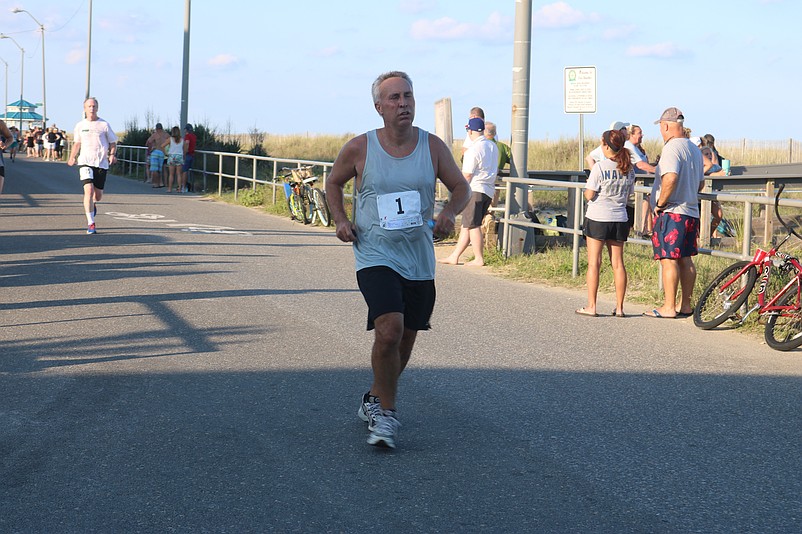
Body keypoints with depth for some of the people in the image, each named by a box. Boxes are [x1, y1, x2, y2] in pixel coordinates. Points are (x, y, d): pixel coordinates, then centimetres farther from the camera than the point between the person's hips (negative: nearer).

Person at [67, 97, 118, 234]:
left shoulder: (104, 125, 4)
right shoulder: (80, 125, 8)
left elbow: (113, 143, 9)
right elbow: (77, 143, 22)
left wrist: (112, 154, -9)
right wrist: (72, 158, 12)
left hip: (101, 163, 1)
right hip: (85, 162, -1)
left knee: (98, 194, 8)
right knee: (88, 190, -18)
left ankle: (93, 204, 47)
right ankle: (91, 224, -16)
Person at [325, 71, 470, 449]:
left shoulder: (432, 146, -2)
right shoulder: (359, 148, -6)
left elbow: (461, 187, 8)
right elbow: (333, 182, 12)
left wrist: (449, 213, -13)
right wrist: (340, 220, -3)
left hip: (419, 260, 4)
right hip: (375, 256, -4)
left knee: (405, 340, 14)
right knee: (389, 330, -23)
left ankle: (375, 400, 40)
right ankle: (385, 413, -5)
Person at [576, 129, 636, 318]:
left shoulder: (600, 167, -13)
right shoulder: (629, 168, 3)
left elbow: (589, 195, -12)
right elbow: (628, 195, 10)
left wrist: (586, 188, 8)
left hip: (598, 219, -5)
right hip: (619, 220, 5)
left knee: (594, 263, 1)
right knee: (618, 263, 8)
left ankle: (591, 306, 2)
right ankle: (619, 307, 9)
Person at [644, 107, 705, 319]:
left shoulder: (671, 148, -14)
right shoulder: (695, 149, 14)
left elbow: (670, 178, -28)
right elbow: (700, 184, 21)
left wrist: (660, 202, -18)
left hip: (671, 213, -9)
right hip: (691, 212, 9)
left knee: (669, 259, -6)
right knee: (685, 259, 12)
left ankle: (669, 307, -5)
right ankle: (686, 305, 17)